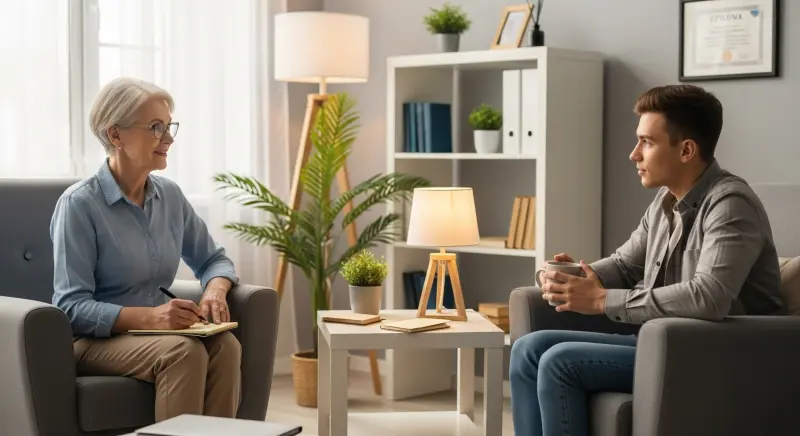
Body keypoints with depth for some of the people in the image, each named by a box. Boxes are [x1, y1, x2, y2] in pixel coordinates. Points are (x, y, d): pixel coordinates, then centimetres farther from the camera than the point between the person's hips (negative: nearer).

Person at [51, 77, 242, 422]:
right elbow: (73, 307, -17)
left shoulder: (170, 195, 7)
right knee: (184, 350, -33)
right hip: (94, 341, -5)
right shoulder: (79, 204, -12)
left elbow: (213, 259, 17)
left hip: (155, 333, 5)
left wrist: (215, 290, -8)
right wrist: (148, 316, -31)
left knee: (224, 344, -26)